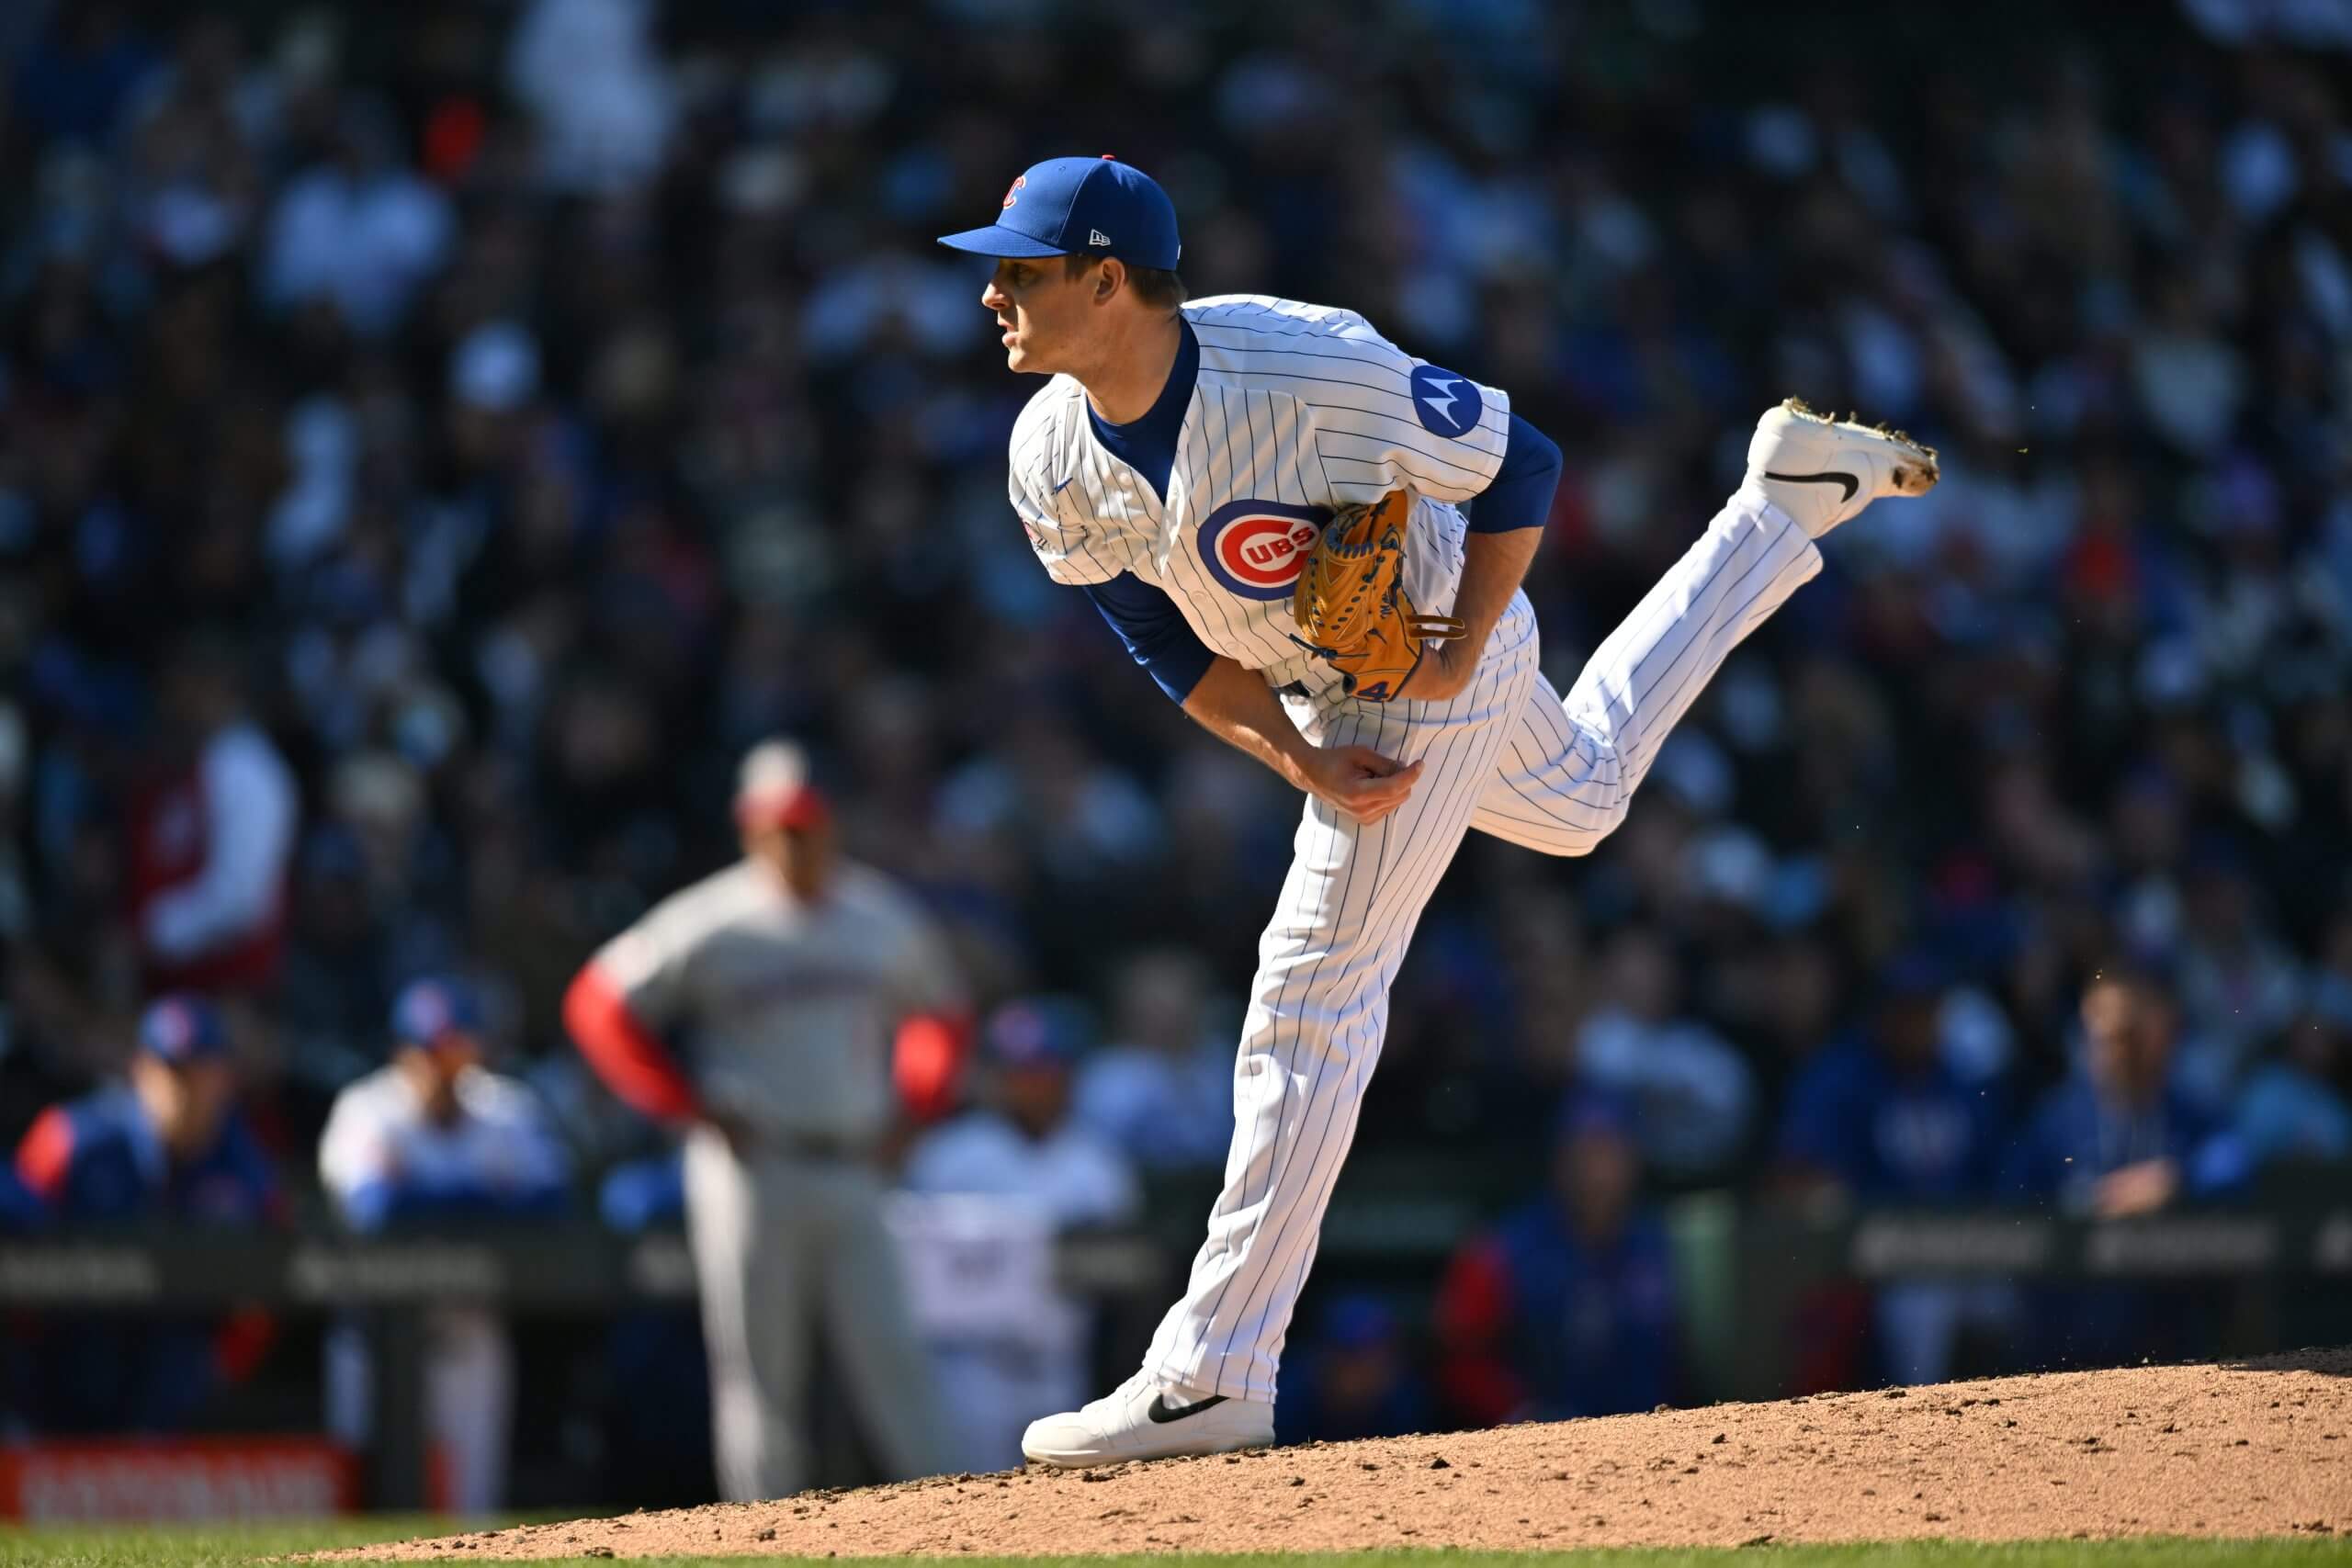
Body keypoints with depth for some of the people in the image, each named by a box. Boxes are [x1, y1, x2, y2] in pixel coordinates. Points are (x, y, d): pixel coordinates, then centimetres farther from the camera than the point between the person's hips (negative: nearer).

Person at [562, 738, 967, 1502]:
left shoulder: (883, 916, 9)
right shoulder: (716, 924, -6)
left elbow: (939, 1011, 26)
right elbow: (599, 1005, -3)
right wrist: (690, 1106, -7)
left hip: (851, 1174, 4)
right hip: (753, 1171, -4)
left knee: (892, 1360, -3)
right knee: (760, 1377, -1)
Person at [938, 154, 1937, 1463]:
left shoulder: (1307, 381, -37)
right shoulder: (1052, 457, -18)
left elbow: (1521, 460, -22)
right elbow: (1167, 636, -4)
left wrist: (1454, 665, -23)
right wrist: (1298, 757, -16)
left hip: (1443, 657, -8)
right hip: (1313, 682, 8)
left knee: (1313, 993, -9)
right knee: (1578, 803, 32)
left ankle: (1214, 1378, -5)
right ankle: (1788, 499, 46)